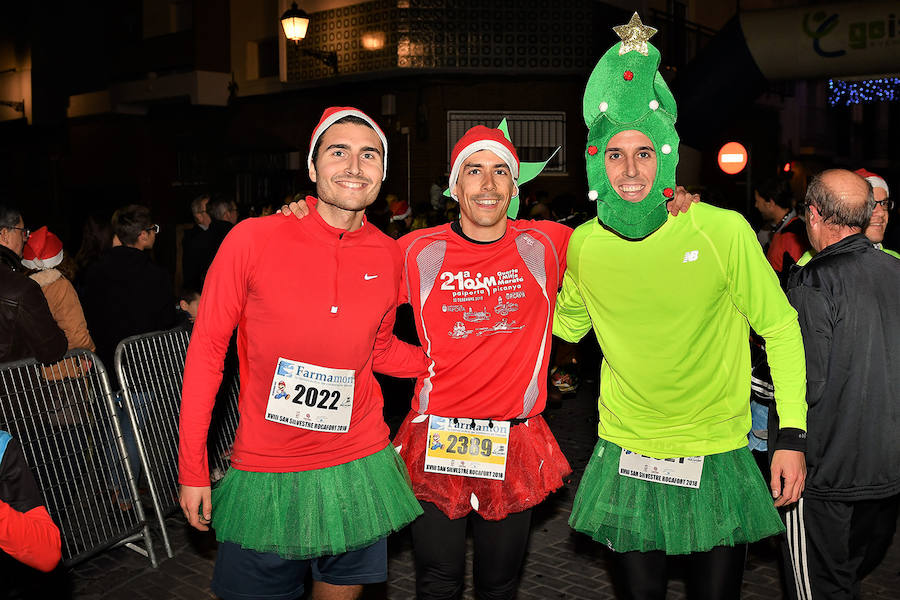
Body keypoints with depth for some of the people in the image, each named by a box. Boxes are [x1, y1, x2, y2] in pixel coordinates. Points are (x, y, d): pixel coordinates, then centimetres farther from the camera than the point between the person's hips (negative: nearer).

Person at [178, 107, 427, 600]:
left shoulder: (388, 255, -1)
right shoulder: (253, 239, -12)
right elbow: (206, 350, -6)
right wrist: (192, 469, -6)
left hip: (358, 468, 3)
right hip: (264, 472, -3)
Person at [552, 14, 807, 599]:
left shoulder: (724, 231, -15)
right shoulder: (583, 245, -7)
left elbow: (780, 328, -5)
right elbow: (569, 322, 12)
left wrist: (792, 434, -8)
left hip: (717, 458, -2)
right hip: (627, 456, 2)